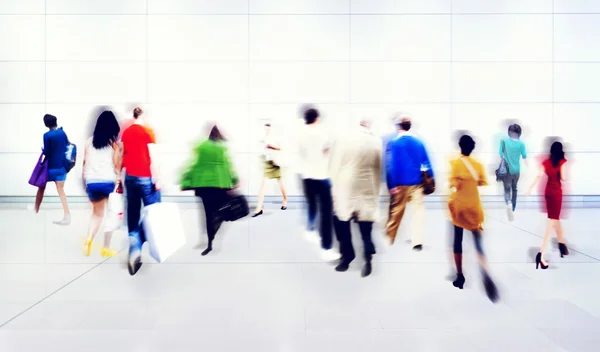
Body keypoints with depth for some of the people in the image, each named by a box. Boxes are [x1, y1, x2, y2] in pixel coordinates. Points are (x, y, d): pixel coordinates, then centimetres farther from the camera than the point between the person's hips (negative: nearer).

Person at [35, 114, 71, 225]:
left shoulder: (47, 135, -12)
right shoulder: (62, 133, 2)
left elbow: (46, 152, -13)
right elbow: (68, 147, 9)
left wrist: (43, 149, 7)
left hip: (50, 166, -4)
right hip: (61, 166, 4)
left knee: (41, 188, 17)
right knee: (61, 190, 0)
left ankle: (36, 211, 31)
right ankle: (67, 216, -11)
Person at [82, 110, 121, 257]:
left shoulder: (90, 141, 9)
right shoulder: (114, 142, 0)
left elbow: (85, 163, 10)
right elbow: (116, 165, -4)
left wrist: (84, 182, 17)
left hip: (92, 182, 3)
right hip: (108, 182, -3)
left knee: (97, 213, 23)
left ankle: (89, 238, -1)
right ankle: (106, 248, 12)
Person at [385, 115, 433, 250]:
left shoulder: (394, 143, -8)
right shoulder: (419, 142, 3)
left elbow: (390, 165, -14)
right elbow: (427, 163, 6)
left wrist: (392, 185, -13)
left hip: (400, 183, -2)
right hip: (417, 182, 3)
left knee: (395, 213, 7)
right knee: (419, 210, 8)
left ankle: (388, 240, 19)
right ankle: (417, 241, 3)